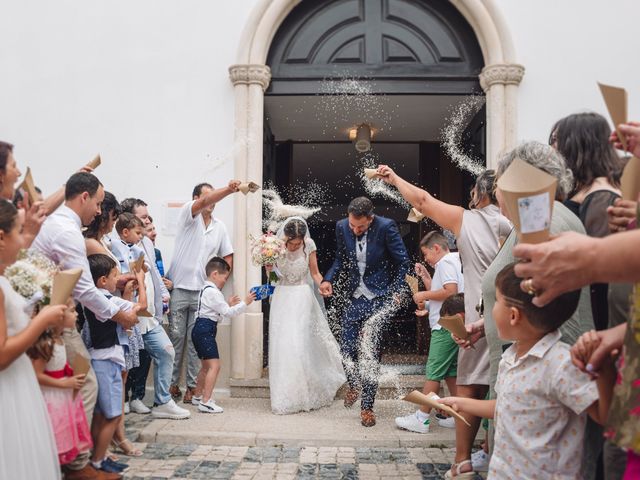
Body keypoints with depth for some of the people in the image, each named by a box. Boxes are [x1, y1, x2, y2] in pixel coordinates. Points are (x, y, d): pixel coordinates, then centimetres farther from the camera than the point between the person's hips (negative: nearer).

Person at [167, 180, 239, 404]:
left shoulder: (220, 226, 10)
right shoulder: (188, 214, -2)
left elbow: (228, 257, 15)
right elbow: (205, 201, -23)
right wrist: (229, 189, -38)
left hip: (203, 293, 3)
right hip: (179, 288, -3)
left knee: (196, 341, 5)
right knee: (176, 339, 3)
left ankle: (192, 386, 12)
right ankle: (171, 384, 13)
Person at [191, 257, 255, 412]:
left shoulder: (206, 289, 19)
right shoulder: (212, 291, -14)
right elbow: (227, 313, -16)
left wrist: (229, 304, 15)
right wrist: (244, 303, -11)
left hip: (201, 329, 11)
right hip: (205, 329, -11)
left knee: (206, 365, 22)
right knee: (214, 365, -14)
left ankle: (197, 396, 34)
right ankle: (206, 402, -17)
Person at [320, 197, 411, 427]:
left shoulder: (386, 227, -15)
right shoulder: (342, 227, -3)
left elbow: (403, 262, -6)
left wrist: (396, 293, -12)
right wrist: (328, 279, -5)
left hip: (379, 298, -4)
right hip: (355, 297, 4)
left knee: (370, 352, -3)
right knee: (347, 347, 5)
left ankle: (367, 406, 12)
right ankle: (353, 385, 37)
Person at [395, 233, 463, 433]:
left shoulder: (445, 262, -9)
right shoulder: (453, 262, 22)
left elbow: (450, 291, -22)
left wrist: (424, 295, -12)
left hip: (445, 327, -10)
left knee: (433, 373, -7)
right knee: (450, 373, 14)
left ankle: (421, 419, -3)